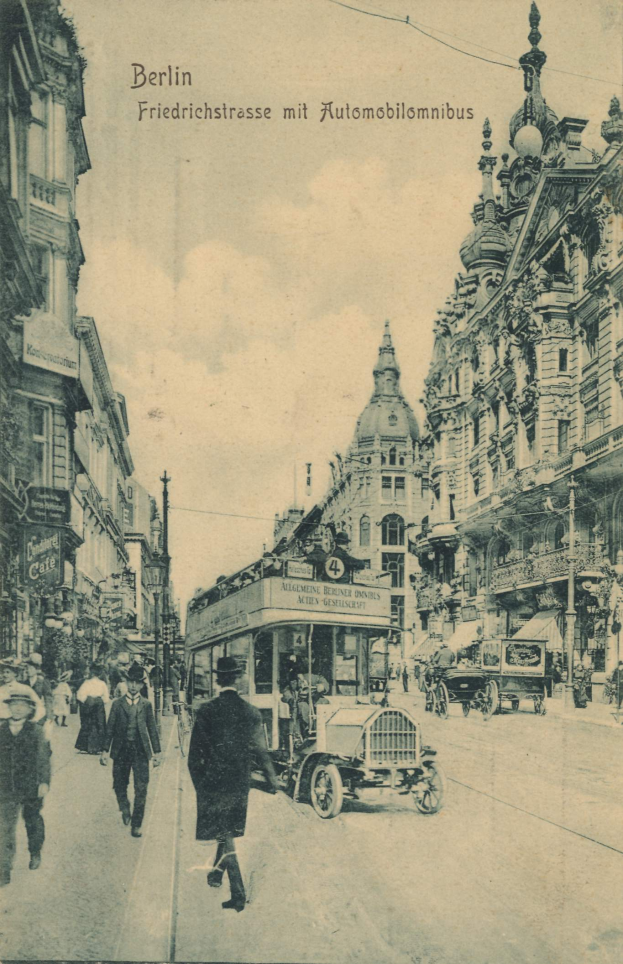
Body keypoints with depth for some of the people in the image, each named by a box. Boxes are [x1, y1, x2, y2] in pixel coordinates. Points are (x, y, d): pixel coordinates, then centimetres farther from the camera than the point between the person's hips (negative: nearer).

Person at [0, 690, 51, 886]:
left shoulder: (35, 731, -8)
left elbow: (43, 758, -8)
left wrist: (44, 782, -13)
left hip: (31, 789, -1)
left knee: (32, 821, 18)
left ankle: (35, 853, 43)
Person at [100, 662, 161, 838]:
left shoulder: (146, 704, 5)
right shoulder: (117, 704, 4)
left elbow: (152, 729, 8)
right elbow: (110, 729, 4)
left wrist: (156, 752, 5)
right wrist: (105, 750, -1)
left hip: (140, 750, 0)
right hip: (121, 750, 1)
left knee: (141, 789, -4)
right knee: (119, 786, 9)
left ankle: (136, 824, 7)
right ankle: (125, 809, 39)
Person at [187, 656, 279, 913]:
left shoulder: (206, 711, -12)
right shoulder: (251, 712, -5)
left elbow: (195, 751, -8)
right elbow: (260, 749, -1)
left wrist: (198, 780, 5)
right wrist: (271, 779, 8)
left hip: (214, 780, -3)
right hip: (239, 781, 3)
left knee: (223, 832, 1)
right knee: (229, 830, 22)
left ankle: (238, 894, -6)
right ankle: (217, 873, 43)